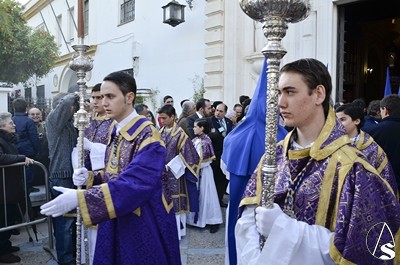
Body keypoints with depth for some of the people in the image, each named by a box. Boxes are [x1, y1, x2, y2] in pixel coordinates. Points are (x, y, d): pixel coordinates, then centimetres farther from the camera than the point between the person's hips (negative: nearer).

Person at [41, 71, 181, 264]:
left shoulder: (147, 135, -21)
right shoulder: (115, 131, 5)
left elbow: (133, 183, -31)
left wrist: (79, 197, -35)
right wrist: (91, 177, -8)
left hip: (144, 222, -7)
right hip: (116, 220, 7)